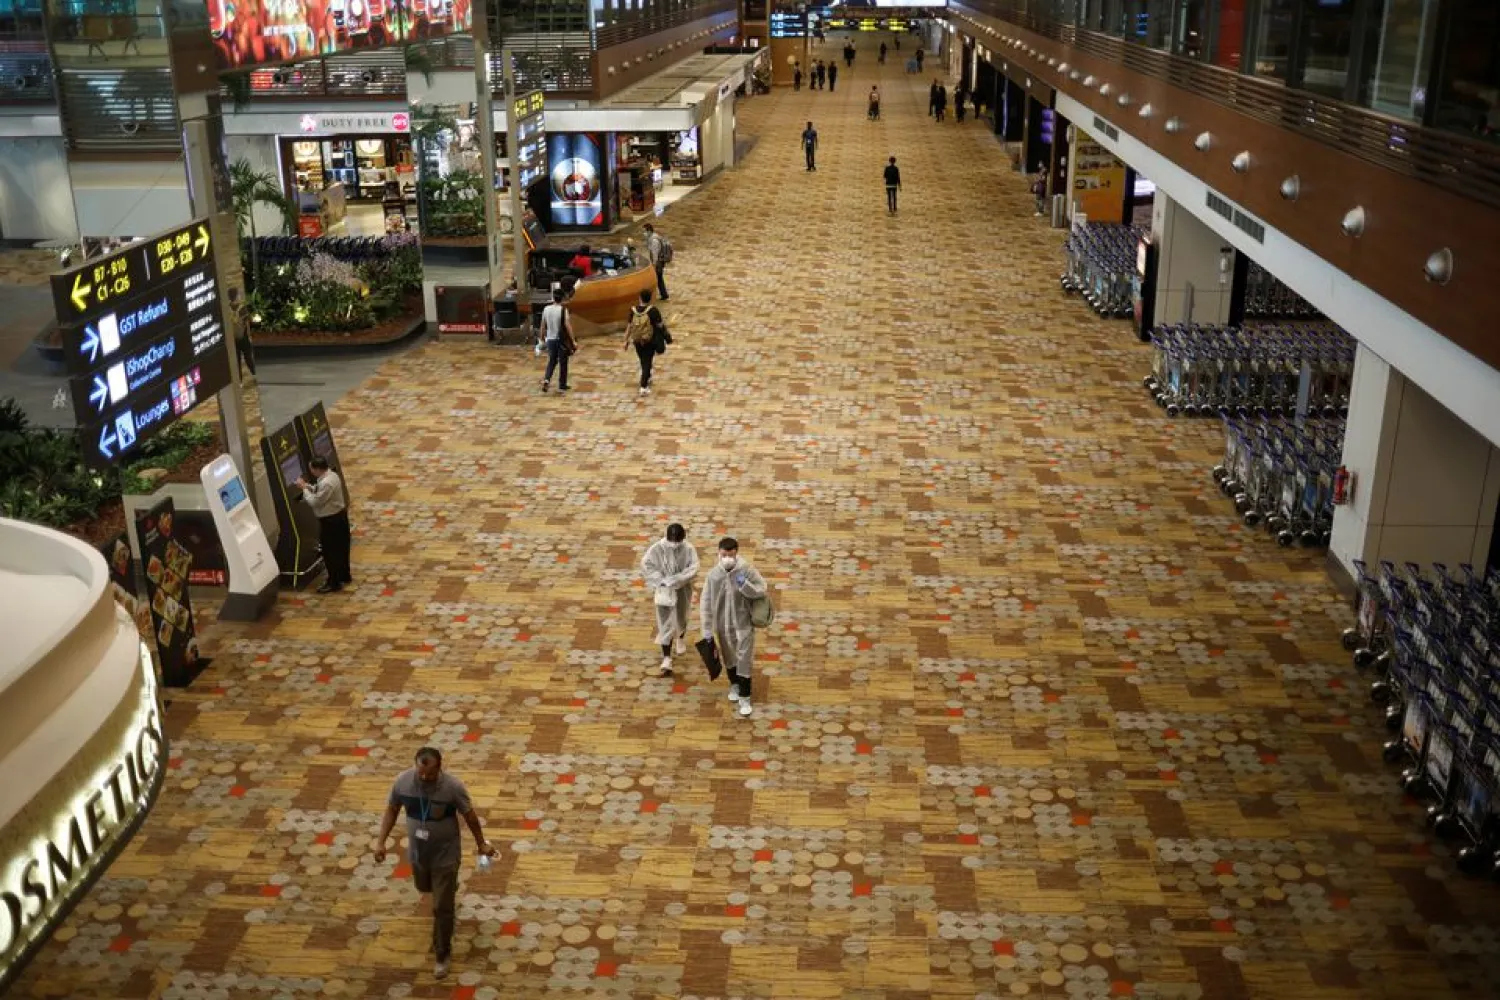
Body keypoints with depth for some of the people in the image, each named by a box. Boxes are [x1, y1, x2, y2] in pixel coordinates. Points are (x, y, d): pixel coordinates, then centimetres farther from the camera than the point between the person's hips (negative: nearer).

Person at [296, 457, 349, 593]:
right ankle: (344, 576, 36)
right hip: (339, 515, 10)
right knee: (340, 548, 22)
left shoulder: (326, 483, -30)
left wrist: (304, 488, -13)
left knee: (330, 552, 2)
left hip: (330, 521, -10)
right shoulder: (332, 475, 2)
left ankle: (334, 583, 11)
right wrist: (308, 486, -1)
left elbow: (315, 502, -24)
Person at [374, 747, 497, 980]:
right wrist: (381, 841, -5)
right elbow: (391, 810, -1)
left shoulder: (453, 786, -28)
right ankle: (450, 892, 65)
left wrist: (481, 844, 0)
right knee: (424, 887, 31)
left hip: (445, 855, -4)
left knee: (442, 908, 3)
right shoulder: (402, 781, -19)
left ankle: (442, 955, 24)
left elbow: (469, 815, -12)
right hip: (417, 852, 4)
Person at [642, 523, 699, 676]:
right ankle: (666, 658, 3)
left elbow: (692, 570, -21)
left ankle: (679, 639, 56)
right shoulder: (657, 548, -17)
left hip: (682, 590, 1)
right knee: (665, 623, -1)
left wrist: (673, 580, -29)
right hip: (664, 591, -1)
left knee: (681, 618, 24)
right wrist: (661, 581, -24)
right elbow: (646, 564, -15)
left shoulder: (689, 550, -17)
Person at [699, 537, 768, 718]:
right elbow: (705, 602, -5)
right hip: (723, 625, 2)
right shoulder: (713, 574, -12)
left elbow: (762, 590, -8)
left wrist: (745, 585, -28)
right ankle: (734, 685, 47)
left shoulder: (747, 570, -17)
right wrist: (707, 629, -4)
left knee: (744, 660, 2)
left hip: (743, 624, -2)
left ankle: (744, 698, 14)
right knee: (729, 657, 22)